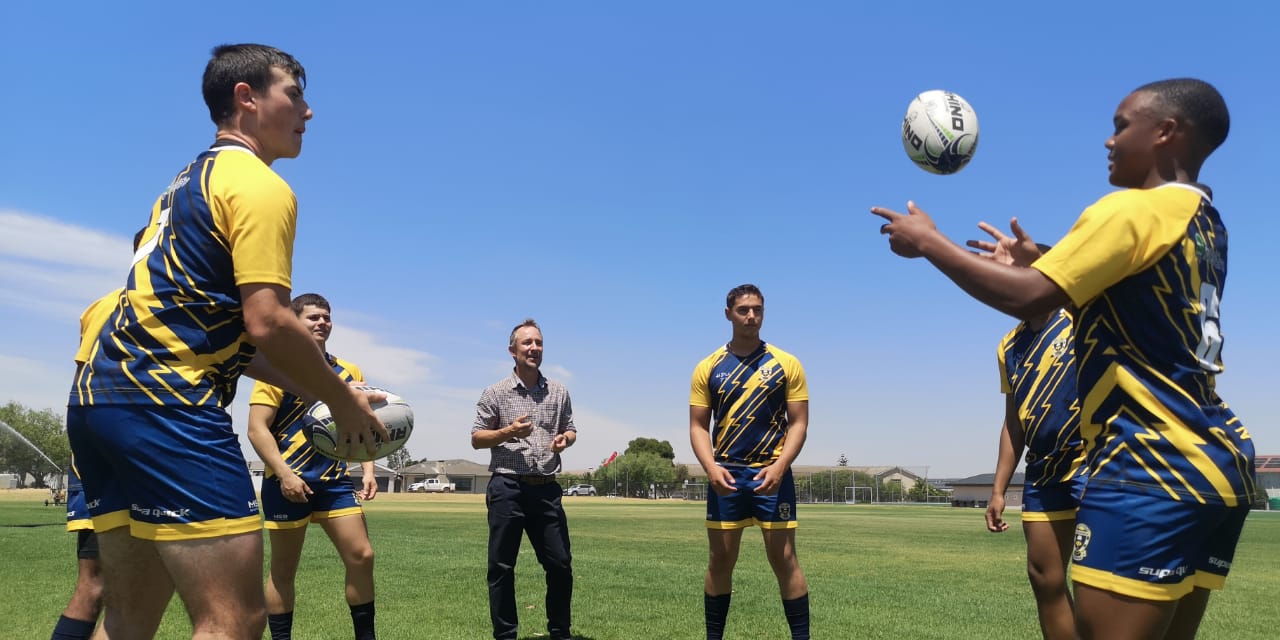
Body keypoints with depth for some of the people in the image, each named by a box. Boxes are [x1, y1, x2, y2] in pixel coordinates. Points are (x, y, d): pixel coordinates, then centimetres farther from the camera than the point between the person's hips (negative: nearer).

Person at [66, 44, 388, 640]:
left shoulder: (190, 181, 24)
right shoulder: (262, 186, -6)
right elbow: (266, 324, -16)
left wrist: (317, 390, 19)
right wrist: (343, 401, -1)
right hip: (166, 404, -10)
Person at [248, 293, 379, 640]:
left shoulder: (350, 372, 11)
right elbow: (257, 429, -10)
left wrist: (367, 470, 4)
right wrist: (284, 474, -19)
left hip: (337, 479, 4)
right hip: (289, 481, -4)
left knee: (361, 556, -2)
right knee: (284, 569, 5)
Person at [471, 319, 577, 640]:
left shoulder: (559, 392, 10)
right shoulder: (495, 393, 1)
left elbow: (571, 430, 19)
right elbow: (476, 439, 3)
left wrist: (564, 439, -5)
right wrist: (508, 432, -14)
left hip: (547, 489, 3)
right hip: (507, 488, -3)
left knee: (560, 564, 6)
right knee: (501, 566, 3)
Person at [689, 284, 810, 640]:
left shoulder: (786, 364, 2)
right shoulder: (708, 368, 4)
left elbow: (798, 422, 0)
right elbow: (698, 426, 5)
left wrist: (779, 467, -14)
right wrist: (711, 467, -12)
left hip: (772, 474, -1)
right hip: (725, 475, 1)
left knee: (784, 559, -1)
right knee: (721, 560, 6)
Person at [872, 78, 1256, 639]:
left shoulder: (1135, 208, -11)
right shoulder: (1204, 223, 17)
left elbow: (1027, 298, -19)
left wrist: (928, 242, -8)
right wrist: (1044, 259, 29)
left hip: (1154, 466, -10)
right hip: (1215, 462, 10)